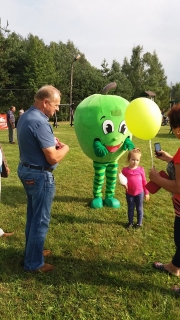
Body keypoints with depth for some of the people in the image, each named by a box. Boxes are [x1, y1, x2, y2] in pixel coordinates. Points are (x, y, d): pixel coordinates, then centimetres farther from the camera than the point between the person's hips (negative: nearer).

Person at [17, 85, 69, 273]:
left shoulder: (25, 116, 6)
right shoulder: (40, 122, -25)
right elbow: (53, 158, -25)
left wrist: (52, 144, 7)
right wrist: (64, 148, -6)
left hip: (26, 170, 10)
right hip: (40, 176, -10)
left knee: (33, 215, 22)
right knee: (40, 220, 5)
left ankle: (32, 251, 39)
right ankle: (33, 263, 20)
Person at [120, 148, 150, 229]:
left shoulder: (141, 169, -7)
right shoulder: (125, 170, -8)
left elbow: (144, 181, 1)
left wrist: (146, 193, 4)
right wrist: (124, 184, -23)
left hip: (139, 193, 0)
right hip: (129, 193, 1)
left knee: (139, 208, 13)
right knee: (130, 208, 16)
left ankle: (139, 223, 30)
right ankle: (130, 222, 32)